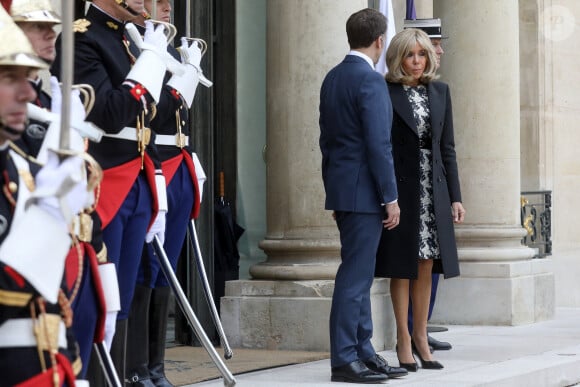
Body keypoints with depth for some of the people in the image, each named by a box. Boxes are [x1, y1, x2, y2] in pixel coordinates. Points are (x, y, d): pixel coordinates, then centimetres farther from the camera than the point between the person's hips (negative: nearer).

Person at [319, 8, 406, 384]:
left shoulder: (332, 78, 12)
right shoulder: (370, 80, -14)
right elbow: (379, 144, -18)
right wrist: (391, 198, -14)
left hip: (341, 188, 9)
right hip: (364, 191, -9)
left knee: (360, 275, 13)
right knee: (355, 276, -6)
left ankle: (363, 352, 17)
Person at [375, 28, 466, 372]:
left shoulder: (440, 92, 11)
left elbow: (447, 147, 12)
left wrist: (455, 197, 8)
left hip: (433, 190, 5)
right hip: (400, 188, -4)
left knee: (426, 266, 8)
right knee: (403, 265, 1)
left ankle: (421, 336, 17)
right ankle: (404, 339, 9)